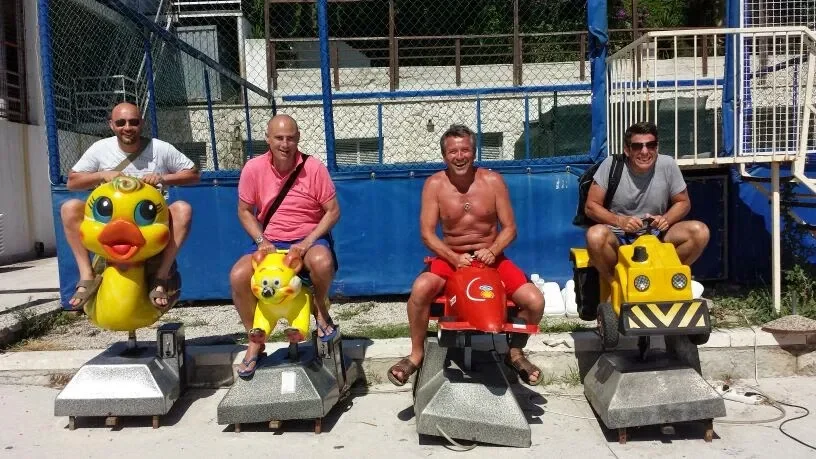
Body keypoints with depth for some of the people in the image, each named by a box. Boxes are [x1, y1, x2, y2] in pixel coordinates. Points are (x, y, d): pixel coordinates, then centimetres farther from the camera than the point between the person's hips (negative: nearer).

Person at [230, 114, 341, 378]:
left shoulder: (313, 167, -10)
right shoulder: (253, 169, -4)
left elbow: (333, 211, -6)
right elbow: (244, 211, 5)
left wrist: (308, 243, -18)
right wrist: (261, 241, -11)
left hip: (309, 238, -2)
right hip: (270, 243, 3)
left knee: (322, 263, -37)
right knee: (238, 276, -23)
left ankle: (321, 310, -2)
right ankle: (256, 341, 0)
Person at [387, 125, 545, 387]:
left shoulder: (493, 181, -4)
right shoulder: (434, 184, -6)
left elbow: (509, 228, -2)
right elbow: (427, 233, -9)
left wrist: (492, 251, -22)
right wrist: (454, 258, -23)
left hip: (491, 257, 1)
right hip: (450, 257, -1)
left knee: (535, 301, -19)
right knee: (420, 289, -32)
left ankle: (515, 352, 11)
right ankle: (416, 354, -8)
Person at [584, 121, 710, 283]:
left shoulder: (668, 165, -5)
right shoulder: (611, 165, -11)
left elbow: (683, 202, 7)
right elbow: (591, 206, -9)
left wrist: (666, 219, -14)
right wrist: (620, 220, -25)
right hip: (619, 236, -3)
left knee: (700, 231, -19)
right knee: (595, 235, -36)